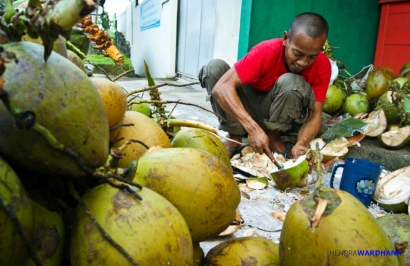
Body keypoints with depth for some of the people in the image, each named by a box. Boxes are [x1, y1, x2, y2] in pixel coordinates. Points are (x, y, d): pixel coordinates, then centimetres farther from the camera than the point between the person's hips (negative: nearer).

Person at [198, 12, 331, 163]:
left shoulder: (322, 65, -20)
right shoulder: (266, 51, -27)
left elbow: (315, 114, -21)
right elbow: (221, 87, -37)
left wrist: (301, 144, -42)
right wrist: (253, 128, -48)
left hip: (280, 114, 1)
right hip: (249, 107, 0)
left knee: (291, 81, -33)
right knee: (215, 66, -26)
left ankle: (274, 137, -11)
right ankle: (235, 136, -16)